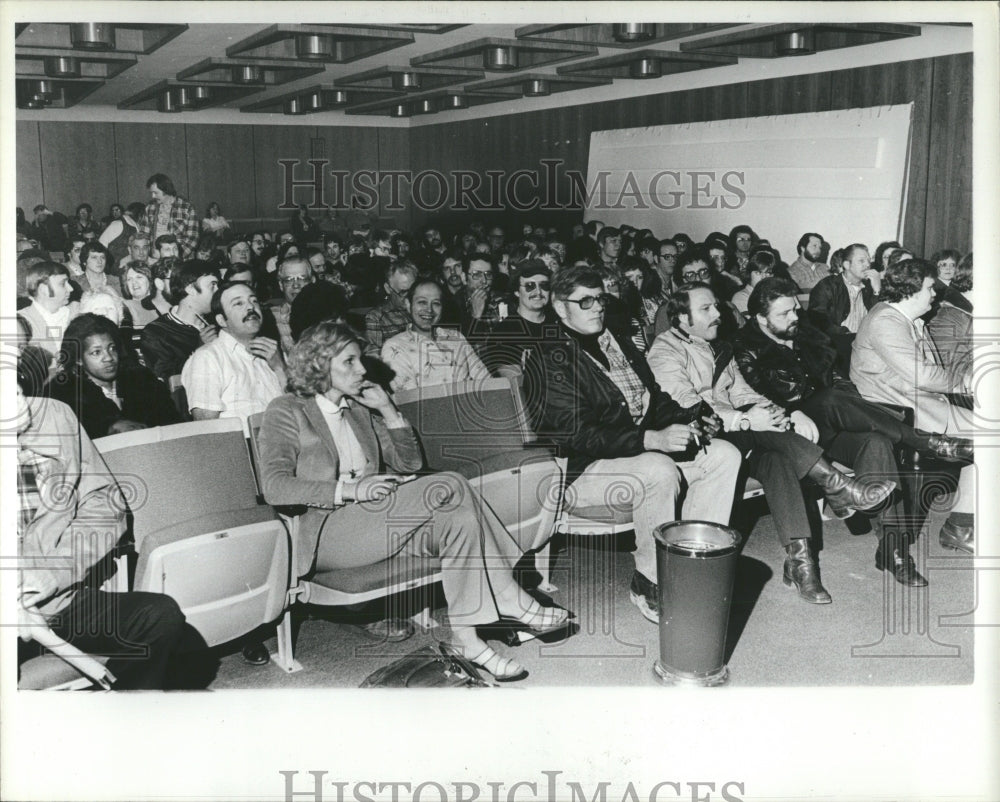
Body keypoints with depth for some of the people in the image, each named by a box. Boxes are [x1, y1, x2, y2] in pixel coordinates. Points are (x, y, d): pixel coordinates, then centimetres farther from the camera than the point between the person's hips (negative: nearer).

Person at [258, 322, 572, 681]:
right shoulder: (286, 411, 1)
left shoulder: (358, 410, 22)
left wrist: (387, 410, 8)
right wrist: (348, 490, -22)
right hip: (324, 534, -7)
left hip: (374, 517, 7)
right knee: (448, 486, -24)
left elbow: (410, 462, 21)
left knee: (460, 519, -24)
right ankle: (514, 604, -19)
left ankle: (466, 637, -24)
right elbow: (274, 487, -15)